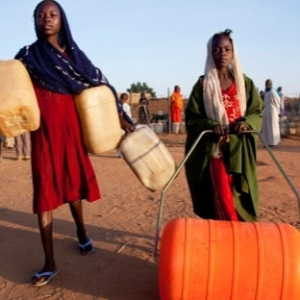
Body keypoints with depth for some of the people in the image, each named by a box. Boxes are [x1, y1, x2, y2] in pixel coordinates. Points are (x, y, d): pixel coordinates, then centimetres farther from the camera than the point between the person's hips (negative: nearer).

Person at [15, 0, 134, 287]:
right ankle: (50, 263, 4)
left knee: (72, 183, 14)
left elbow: (102, 84, 11)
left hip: (71, 128, 2)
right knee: (45, 191, -2)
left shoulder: (75, 55, 7)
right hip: (44, 131, -1)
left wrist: (121, 117, 8)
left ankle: (82, 233, 40)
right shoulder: (28, 56, 3)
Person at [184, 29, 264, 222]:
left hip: (239, 147, 2)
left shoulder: (245, 82, 8)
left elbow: (257, 111, 9)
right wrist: (210, 124, -19)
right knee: (221, 194, -9)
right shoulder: (203, 84, 1)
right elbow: (191, 117, -1)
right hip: (214, 146, -2)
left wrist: (247, 122, -12)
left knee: (238, 194, 4)